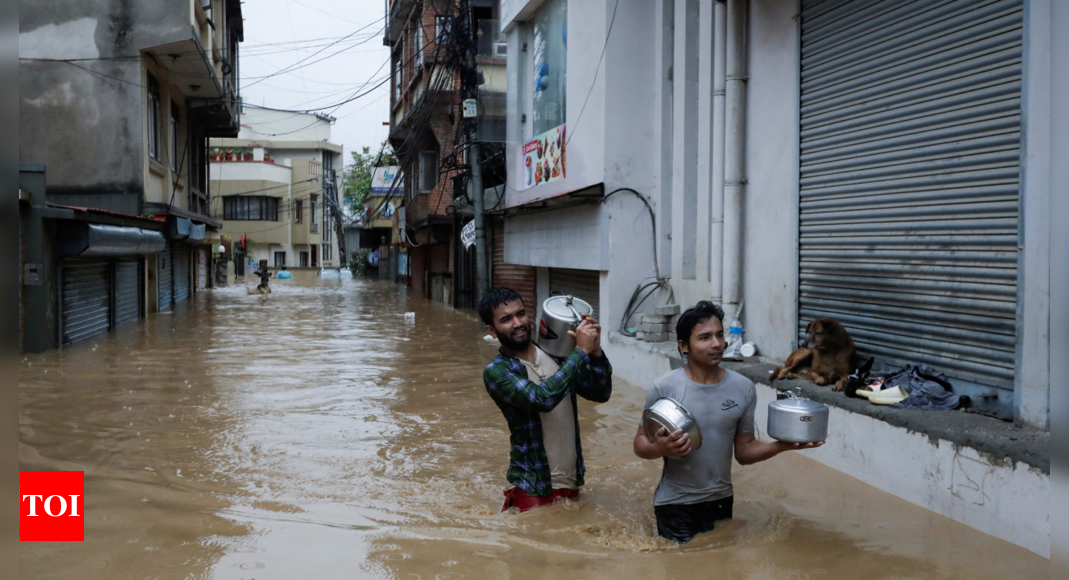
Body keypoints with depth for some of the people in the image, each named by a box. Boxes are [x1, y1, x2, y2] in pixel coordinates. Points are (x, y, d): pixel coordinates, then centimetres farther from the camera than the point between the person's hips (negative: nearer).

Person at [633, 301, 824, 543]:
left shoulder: (743, 389, -4)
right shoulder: (664, 388, -13)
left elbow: (744, 451, 1)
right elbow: (640, 443, -6)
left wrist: (782, 445, -16)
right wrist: (660, 448, -28)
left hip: (721, 501, 3)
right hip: (675, 504, -3)